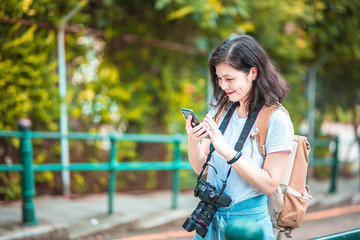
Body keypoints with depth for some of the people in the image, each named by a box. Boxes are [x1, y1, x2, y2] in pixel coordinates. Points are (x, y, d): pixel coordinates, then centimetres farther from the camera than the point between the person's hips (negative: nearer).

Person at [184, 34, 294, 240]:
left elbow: (270, 185, -16)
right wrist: (193, 141, -15)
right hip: (210, 218, 5)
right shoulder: (219, 110, 3)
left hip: (248, 222, -5)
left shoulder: (276, 120, -13)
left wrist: (228, 152, -23)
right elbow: (201, 168, 5)